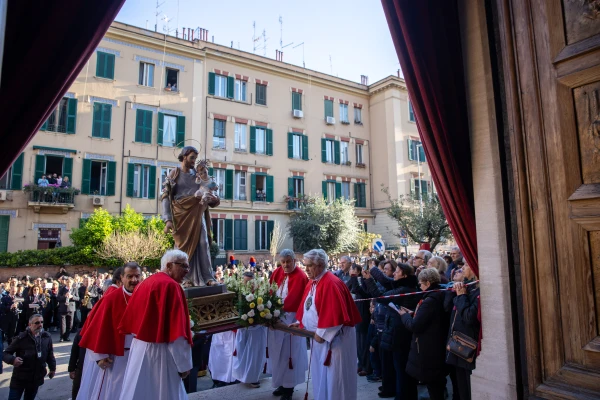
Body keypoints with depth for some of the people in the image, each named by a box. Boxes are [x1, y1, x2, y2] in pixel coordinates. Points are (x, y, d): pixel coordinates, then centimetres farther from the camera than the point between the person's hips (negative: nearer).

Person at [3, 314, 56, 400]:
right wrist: (12, 359, -30)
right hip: (19, 378, -3)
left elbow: (50, 354, 9)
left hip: (36, 378, 4)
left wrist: (52, 368, 12)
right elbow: (5, 353, -10)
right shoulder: (21, 338, -15)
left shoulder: (46, 337, -3)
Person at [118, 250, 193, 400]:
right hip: (159, 352, -9)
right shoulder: (171, 286, -16)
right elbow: (177, 330, -20)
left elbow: (129, 320, 16)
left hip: (139, 348, 9)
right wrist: (184, 363, -15)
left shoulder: (145, 283, 10)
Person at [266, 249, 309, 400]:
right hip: (276, 317, 6)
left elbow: (293, 300, -22)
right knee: (278, 351, 16)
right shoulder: (277, 273, 4)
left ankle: (289, 386, 19)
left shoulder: (300, 277, -16)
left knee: (289, 353, 5)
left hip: (291, 318, -6)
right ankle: (282, 382, 32)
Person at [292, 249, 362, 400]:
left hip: (334, 338, -9)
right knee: (320, 374, 18)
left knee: (333, 375, 3)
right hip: (319, 335, 9)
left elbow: (334, 314, -27)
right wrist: (300, 322, 7)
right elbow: (308, 307, 17)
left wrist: (322, 333, -21)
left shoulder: (331, 283, -23)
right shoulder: (312, 283, 7)